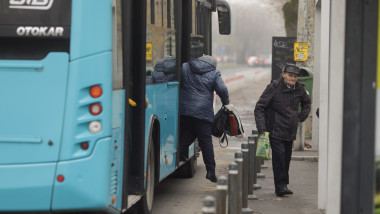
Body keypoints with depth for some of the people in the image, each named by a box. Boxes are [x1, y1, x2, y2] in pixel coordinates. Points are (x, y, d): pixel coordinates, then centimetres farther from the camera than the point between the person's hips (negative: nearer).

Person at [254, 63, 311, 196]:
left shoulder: (299, 89, 7)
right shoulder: (274, 88, -9)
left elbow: (307, 102, 30)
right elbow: (259, 108, -9)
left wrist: (302, 116, 16)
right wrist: (262, 128, -17)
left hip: (290, 132, 5)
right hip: (276, 131, -5)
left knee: (286, 158, 8)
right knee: (279, 156, -15)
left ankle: (283, 185, 19)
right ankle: (280, 186, -11)